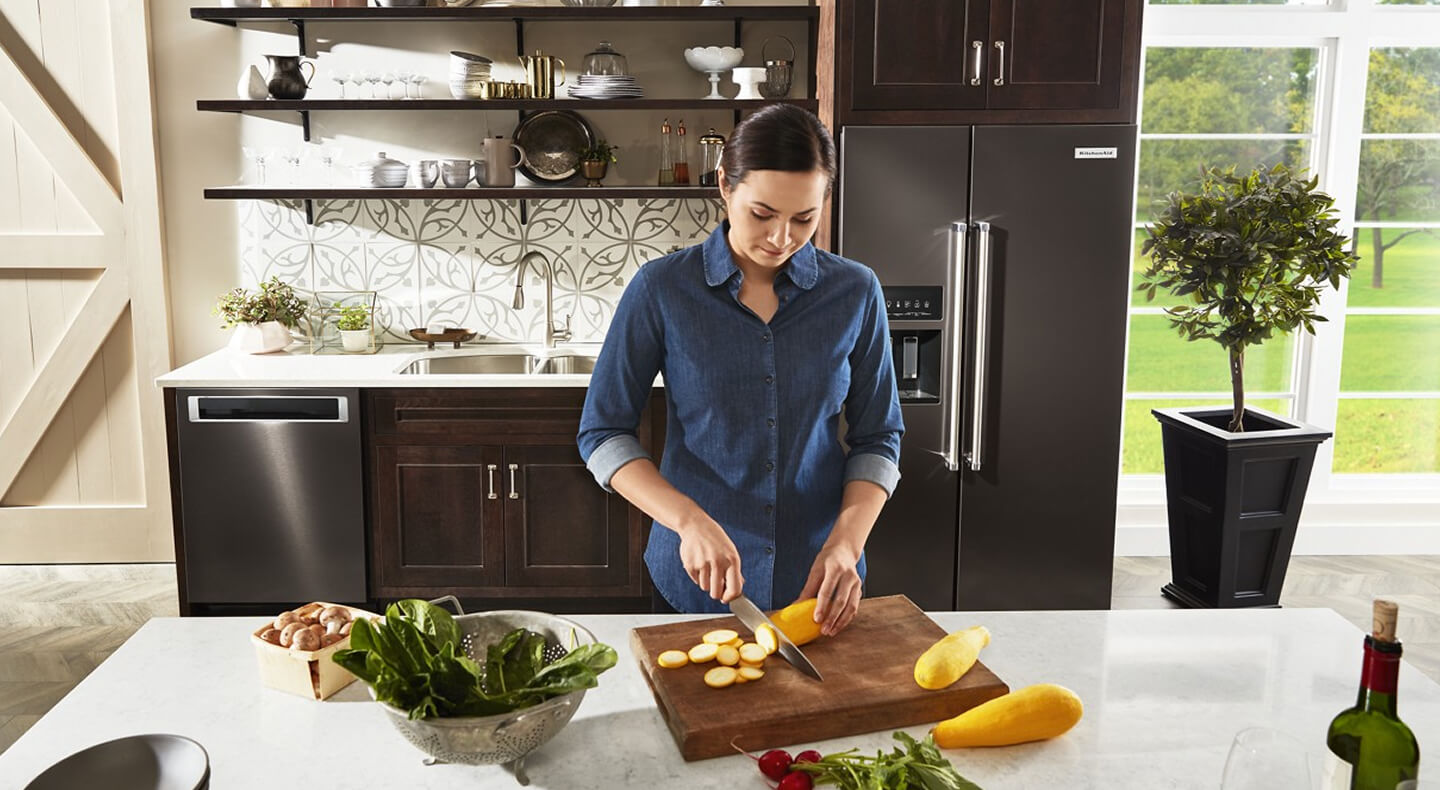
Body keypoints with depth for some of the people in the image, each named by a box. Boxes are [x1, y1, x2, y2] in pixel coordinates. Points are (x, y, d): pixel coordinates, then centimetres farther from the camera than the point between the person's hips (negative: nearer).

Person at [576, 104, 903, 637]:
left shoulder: (855, 293, -5)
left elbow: (876, 439, 0)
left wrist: (845, 544, -15)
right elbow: (602, 433, -8)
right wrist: (691, 521, -21)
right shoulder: (662, 289, -10)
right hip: (694, 581, -1)